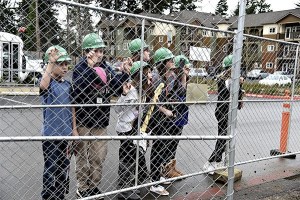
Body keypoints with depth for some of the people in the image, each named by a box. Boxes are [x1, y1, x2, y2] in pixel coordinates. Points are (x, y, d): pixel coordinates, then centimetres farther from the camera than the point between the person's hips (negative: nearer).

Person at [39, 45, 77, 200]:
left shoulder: (67, 85, 7)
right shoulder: (47, 81, -11)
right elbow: (43, 85, -37)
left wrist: (74, 129, 11)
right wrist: (51, 63, -33)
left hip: (65, 133, 7)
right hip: (50, 133, -6)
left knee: (63, 167, 17)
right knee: (51, 168, 3)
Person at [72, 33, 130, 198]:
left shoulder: (106, 68, 5)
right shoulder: (80, 67, -12)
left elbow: (116, 90, 6)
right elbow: (78, 89, -30)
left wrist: (124, 74, -8)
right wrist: (90, 67, -36)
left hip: (101, 120, 6)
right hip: (83, 120, -5)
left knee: (99, 157, 16)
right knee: (83, 157, 11)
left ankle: (93, 187, 34)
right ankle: (83, 189, 27)